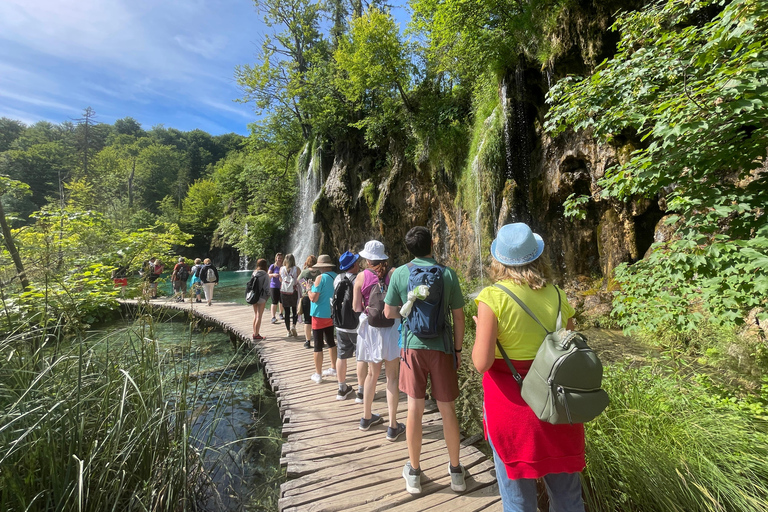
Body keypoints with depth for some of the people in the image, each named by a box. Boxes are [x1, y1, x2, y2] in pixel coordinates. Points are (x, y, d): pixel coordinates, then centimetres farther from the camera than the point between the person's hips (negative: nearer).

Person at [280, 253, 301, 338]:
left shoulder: (281, 269, 0)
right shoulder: (296, 269, -7)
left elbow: (280, 280, 12)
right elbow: (299, 281, -6)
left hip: (283, 292, 2)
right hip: (294, 292, -2)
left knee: (286, 312, 8)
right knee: (295, 311, 11)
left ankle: (289, 331, 13)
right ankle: (293, 326, -11)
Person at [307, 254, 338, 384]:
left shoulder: (320, 278, -17)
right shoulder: (336, 277, 2)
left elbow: (314, 298, -20)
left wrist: (309, 289, -1)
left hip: (320, 315, -6)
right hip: (331, 314, 7)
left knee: (318, 345, 3)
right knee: (331, 341, 19)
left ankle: (318, 375, 11)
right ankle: (333, 369, 29)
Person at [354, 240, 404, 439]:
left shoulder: (361, 277, -4)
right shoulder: (393, 273, -9)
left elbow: (356, 307, -3)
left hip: (370, 329, 2)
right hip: (391, 328, -2)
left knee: (372, 374, 19)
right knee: (392, 377, 8)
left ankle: (366, 417, 35)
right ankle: (393, 426, 14)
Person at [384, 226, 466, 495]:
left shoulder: (400, 273, -6)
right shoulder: (448, 274, -6)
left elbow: (389, 313, 0)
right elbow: (458, 315, -2)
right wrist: (458, 348, 8)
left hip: (413, 346, 0)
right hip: (441, 347, 0)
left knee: (414, 408, 10)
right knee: (447, 409, 13)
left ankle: (414, 473, 26)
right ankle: (456, 471, 31)